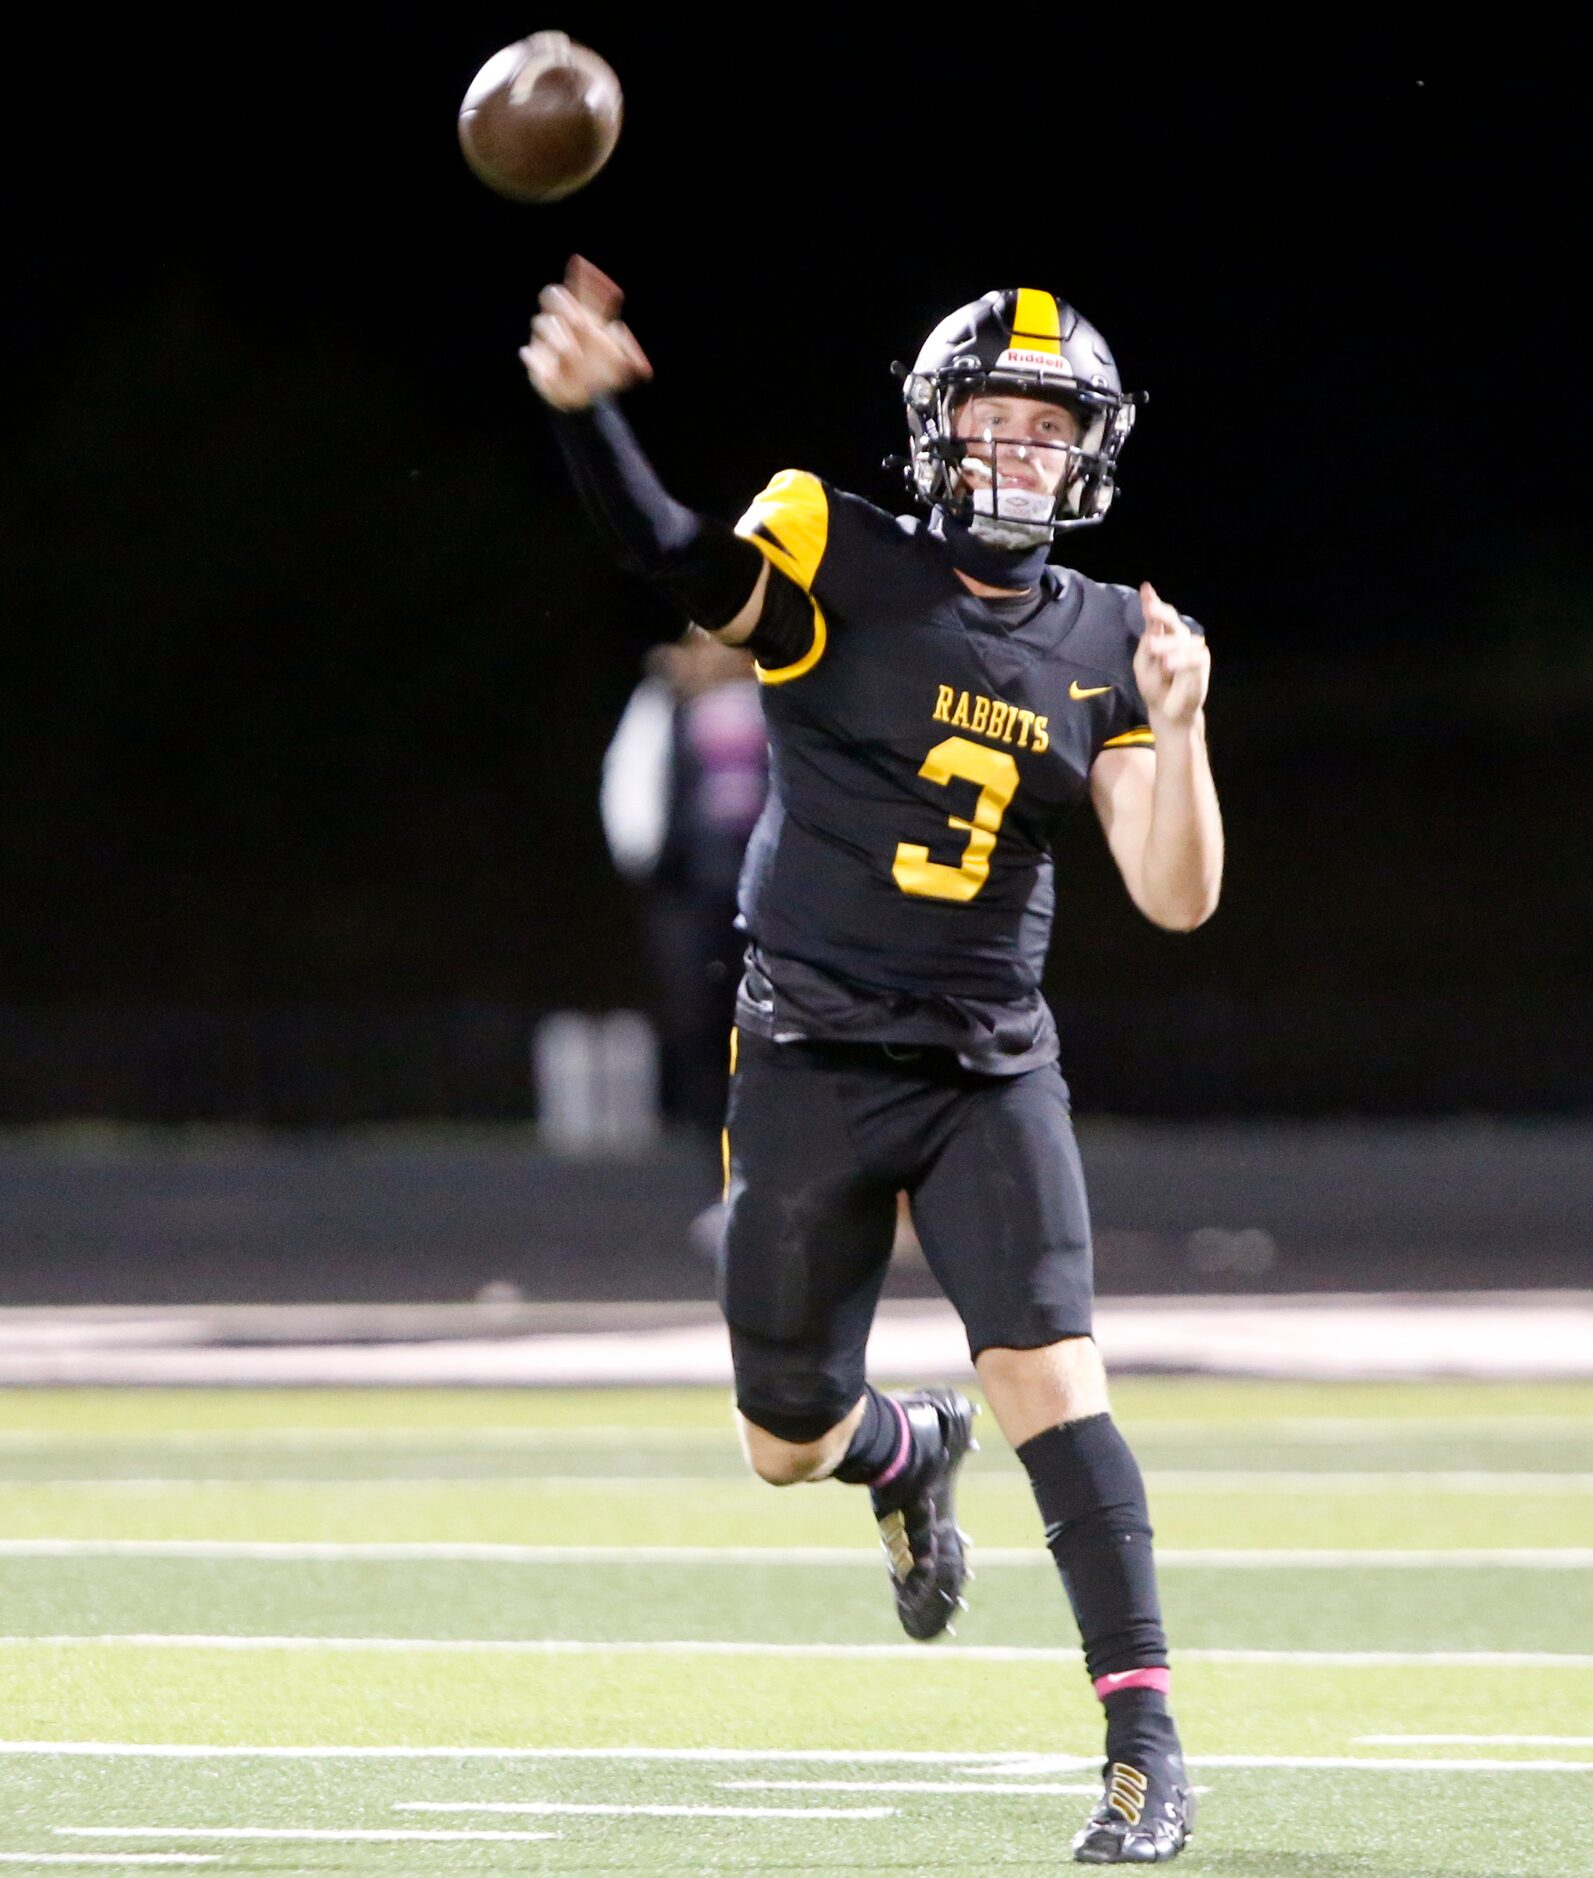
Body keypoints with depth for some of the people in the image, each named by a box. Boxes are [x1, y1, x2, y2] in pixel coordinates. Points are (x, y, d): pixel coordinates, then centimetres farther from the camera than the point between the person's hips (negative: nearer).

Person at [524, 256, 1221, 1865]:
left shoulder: (1104, 645, 3)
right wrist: (584, 406, -48)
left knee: (1050, 1382, -17)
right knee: (788, 1444, 11)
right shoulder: (836, 560, -7)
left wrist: (1177, 725, -18)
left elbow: (1177, 898, -1)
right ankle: (910, 1455, 48)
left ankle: (1146, 1744, -13)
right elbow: (679, 561, -28)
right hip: (812, 1066, -1)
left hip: (991, 1069, 1)